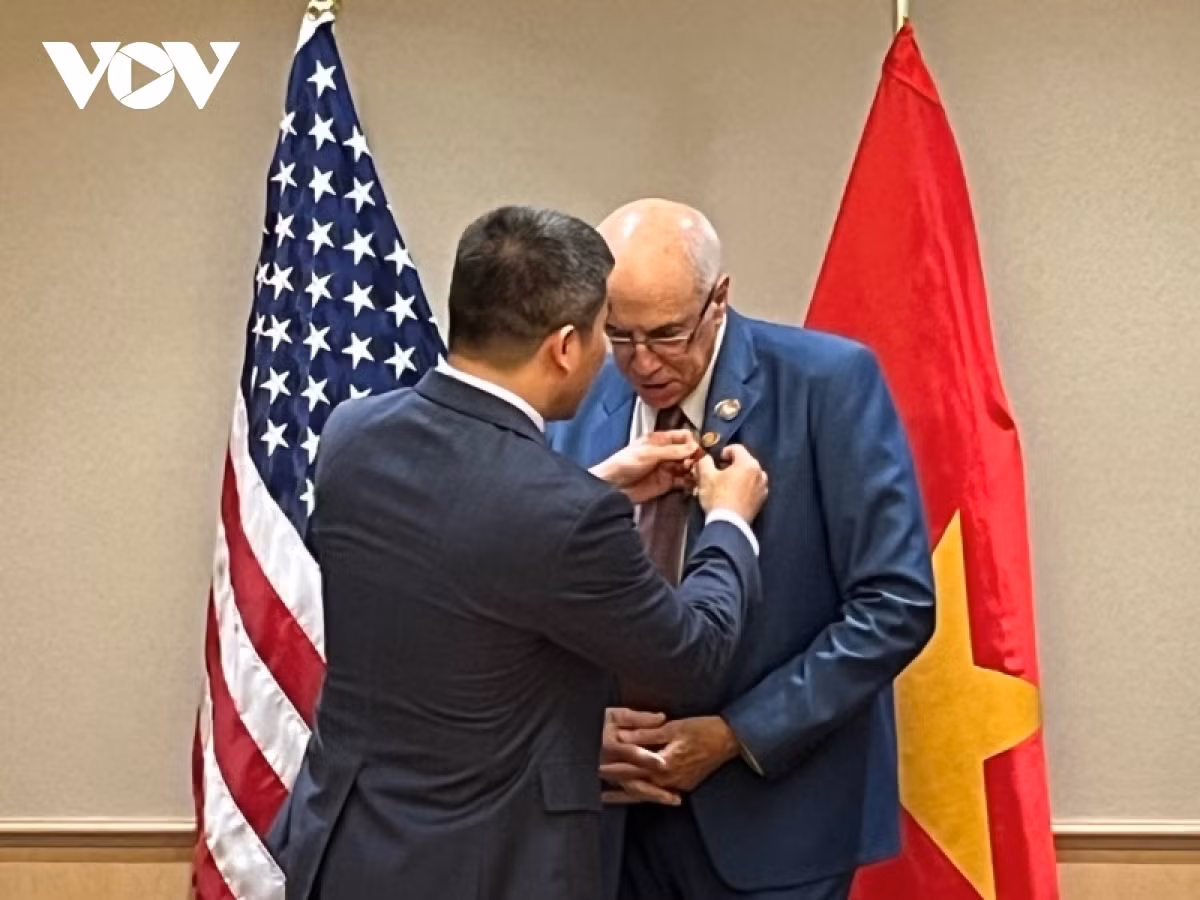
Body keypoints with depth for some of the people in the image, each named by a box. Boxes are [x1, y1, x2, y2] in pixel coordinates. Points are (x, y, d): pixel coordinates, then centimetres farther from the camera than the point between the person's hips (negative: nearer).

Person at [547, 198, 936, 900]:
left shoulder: (829, 382, -11)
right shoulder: (577, 405, 0)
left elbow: (896, 603, -13)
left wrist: (738, 734, -15)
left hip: (773, 810, -3)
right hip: (617, 808, 3)